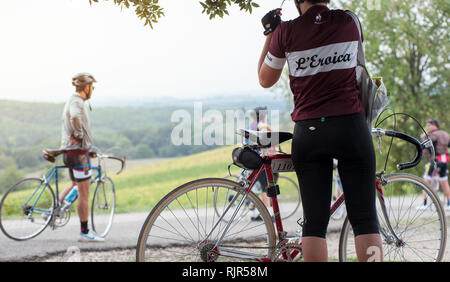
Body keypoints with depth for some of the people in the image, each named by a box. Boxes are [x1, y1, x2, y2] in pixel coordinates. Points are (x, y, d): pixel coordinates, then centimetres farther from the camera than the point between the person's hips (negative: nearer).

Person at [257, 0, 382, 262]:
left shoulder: (286, 31, -2)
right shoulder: (349, 22, 1)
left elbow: (265, 80, 12)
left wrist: (270, 33, 20)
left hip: (308, 133, 1)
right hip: (351, 127, 0)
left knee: (314, 220, 5)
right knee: (365, 218, 3)